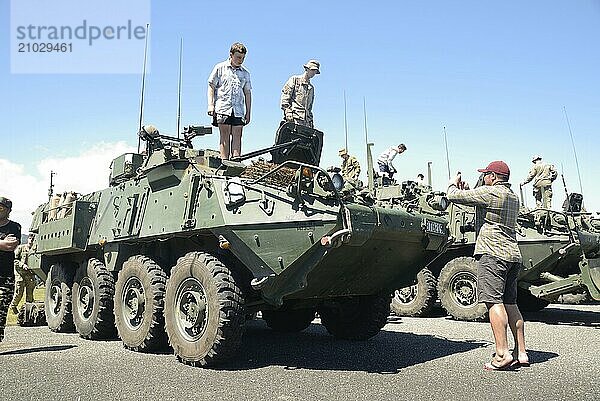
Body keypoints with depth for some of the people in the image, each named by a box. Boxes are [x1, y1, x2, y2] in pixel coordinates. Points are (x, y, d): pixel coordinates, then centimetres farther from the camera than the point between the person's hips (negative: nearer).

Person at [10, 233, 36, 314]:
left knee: (30, 293, 1)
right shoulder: (21, 247, 4)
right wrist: (22, 265, -14)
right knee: (19, 292, -1)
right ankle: (13, 306, 23)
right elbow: (15, 259, 0)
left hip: (30, 274, 2)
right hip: (20, 273, -2)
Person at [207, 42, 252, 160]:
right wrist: (211, 105, -5)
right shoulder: (220, 68, 7)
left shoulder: (245, 73, 15)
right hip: (223, 108, -2)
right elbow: (211, 87, 6)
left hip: (238, 110, 3)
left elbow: (247, 93, 16)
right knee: (225, 136, -3)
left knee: (237, 137, -2)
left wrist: (248, 112, 11)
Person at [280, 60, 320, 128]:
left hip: (305, 120, 7)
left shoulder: (311, 87, 26)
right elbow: (285, 95, -4)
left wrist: (311, 120, 18)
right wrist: (288, 111, -15)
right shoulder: (295, 79, 7)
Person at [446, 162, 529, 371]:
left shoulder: (489, 192, -8)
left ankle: (502, 354, -13)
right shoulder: (513, 197, 19)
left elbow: (453, 196, -8)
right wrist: (466, 189, 29)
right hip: (513, 255, 9)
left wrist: (453, 183, 13)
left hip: (492, 253, -9)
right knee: (510, 303, 11)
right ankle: (521, 352, 14)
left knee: (494, 301, -11)